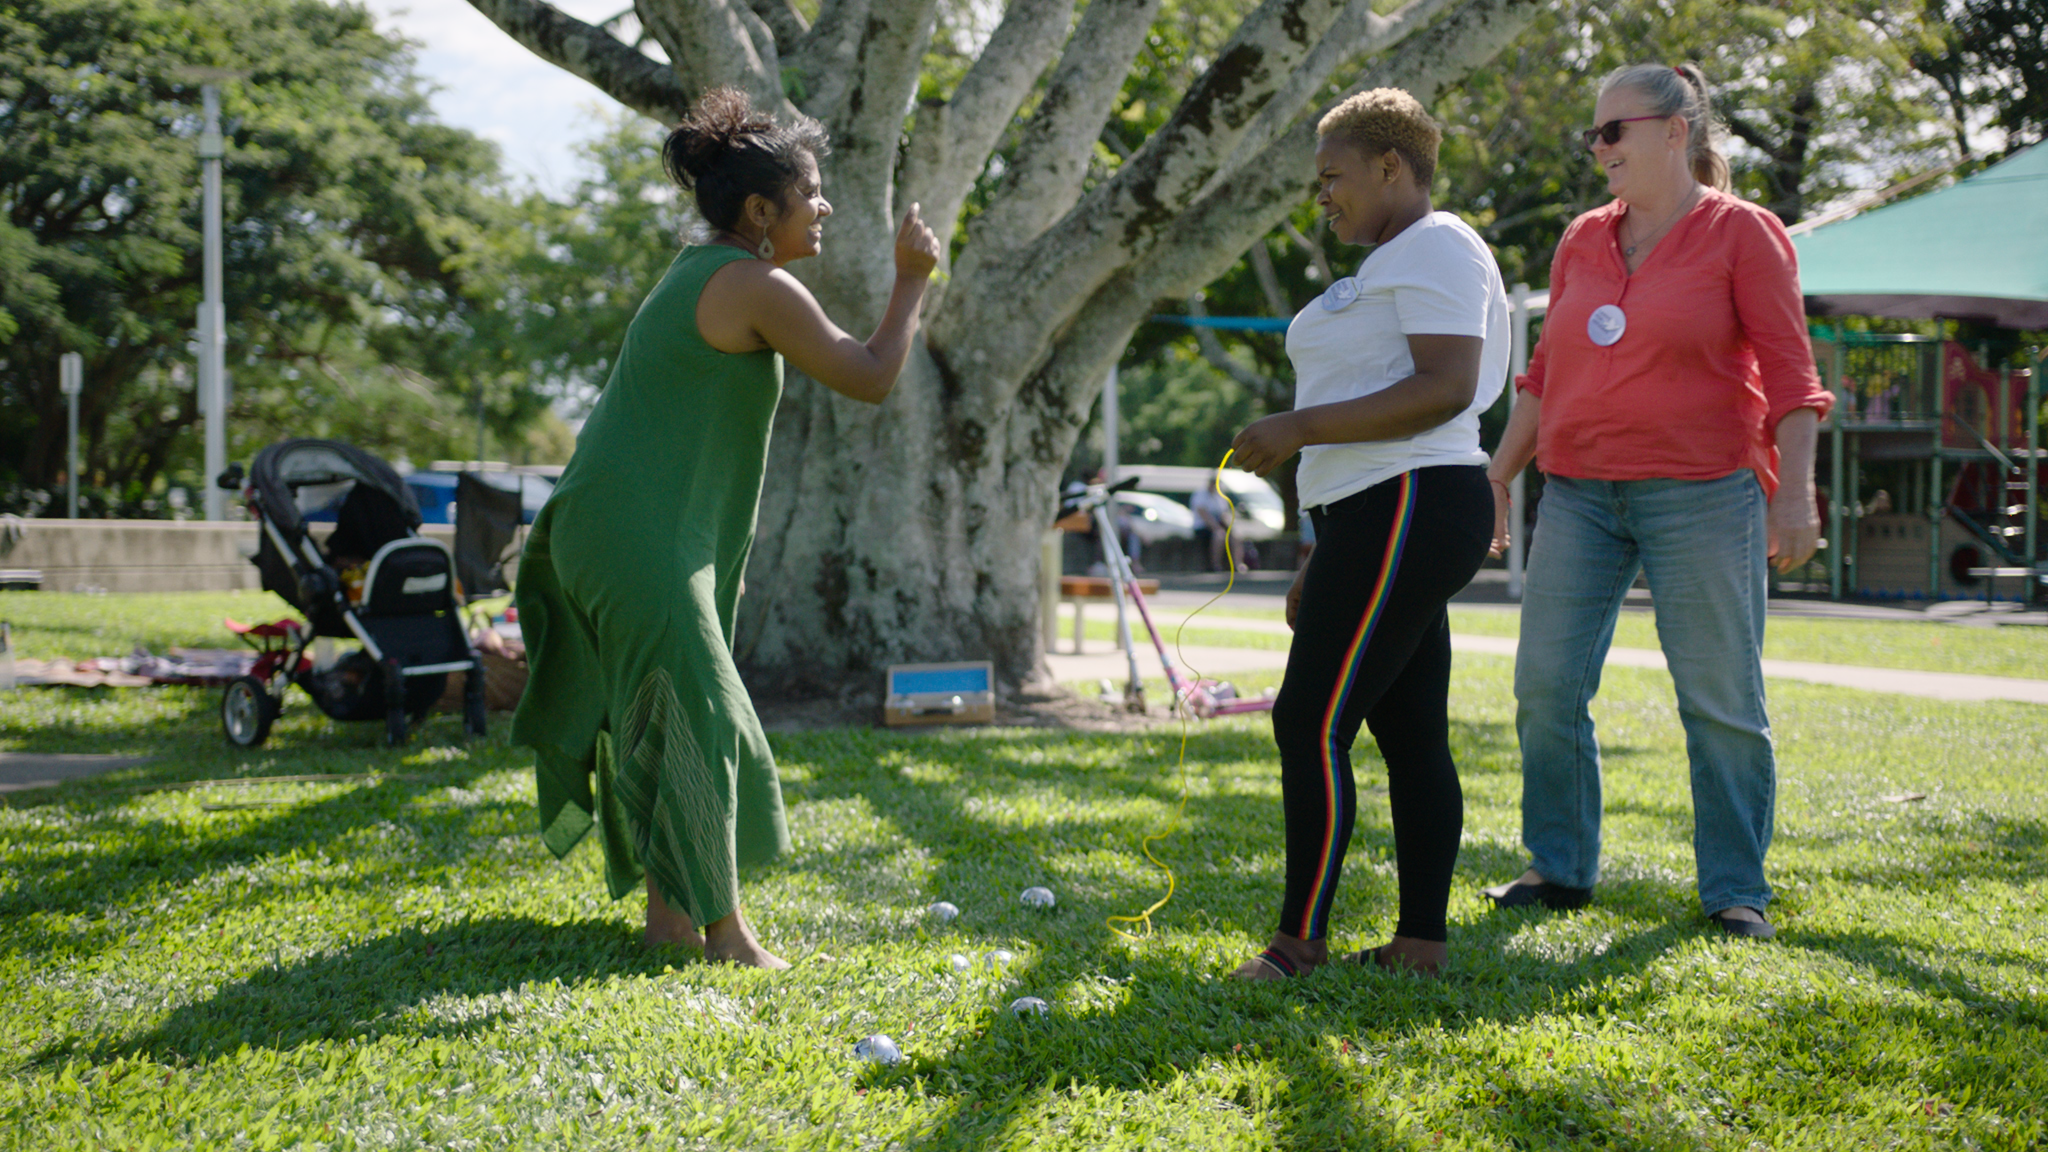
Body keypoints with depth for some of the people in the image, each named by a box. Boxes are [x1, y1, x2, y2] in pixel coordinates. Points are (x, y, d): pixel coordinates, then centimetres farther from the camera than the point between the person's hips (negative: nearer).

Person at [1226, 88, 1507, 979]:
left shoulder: (1436, 248, -8)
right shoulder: (1394, 263, 24)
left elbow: (1446, 388, -22)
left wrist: (1300, 428, -21)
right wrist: (1321, 562, 22)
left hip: (1406, 518, -11)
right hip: (1388, 522, 11)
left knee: (1311, 724, -11)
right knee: (1411, 736, 8)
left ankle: (1300, 939, -6)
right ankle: (1421, 940, 10)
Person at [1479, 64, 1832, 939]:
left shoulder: (1742, 233, -1)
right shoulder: (1583, 242, 13)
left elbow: (1789, 372, -5)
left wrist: (1794, 494, -13)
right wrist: (1497, 476, 17)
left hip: (1701, 495, -5)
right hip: (1580, 495, 5)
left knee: (1720, 697, -1)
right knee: (1546, 685, 1)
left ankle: (1735, 891, 8)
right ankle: (1560, 868, 13)